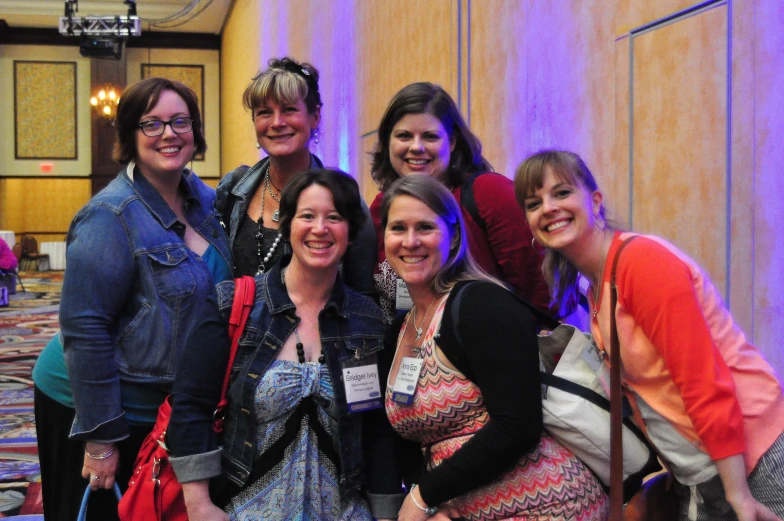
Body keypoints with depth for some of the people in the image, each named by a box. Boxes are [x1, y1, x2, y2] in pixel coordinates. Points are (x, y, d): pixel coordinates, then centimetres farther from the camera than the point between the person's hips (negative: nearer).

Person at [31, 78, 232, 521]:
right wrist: (100, 436, -20)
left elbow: (217, 289, 18)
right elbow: (84, 328, -21)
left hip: (168, 402, 7)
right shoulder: (112, 217, -20)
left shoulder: (202, 198, 2)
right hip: (98, 404, -7)